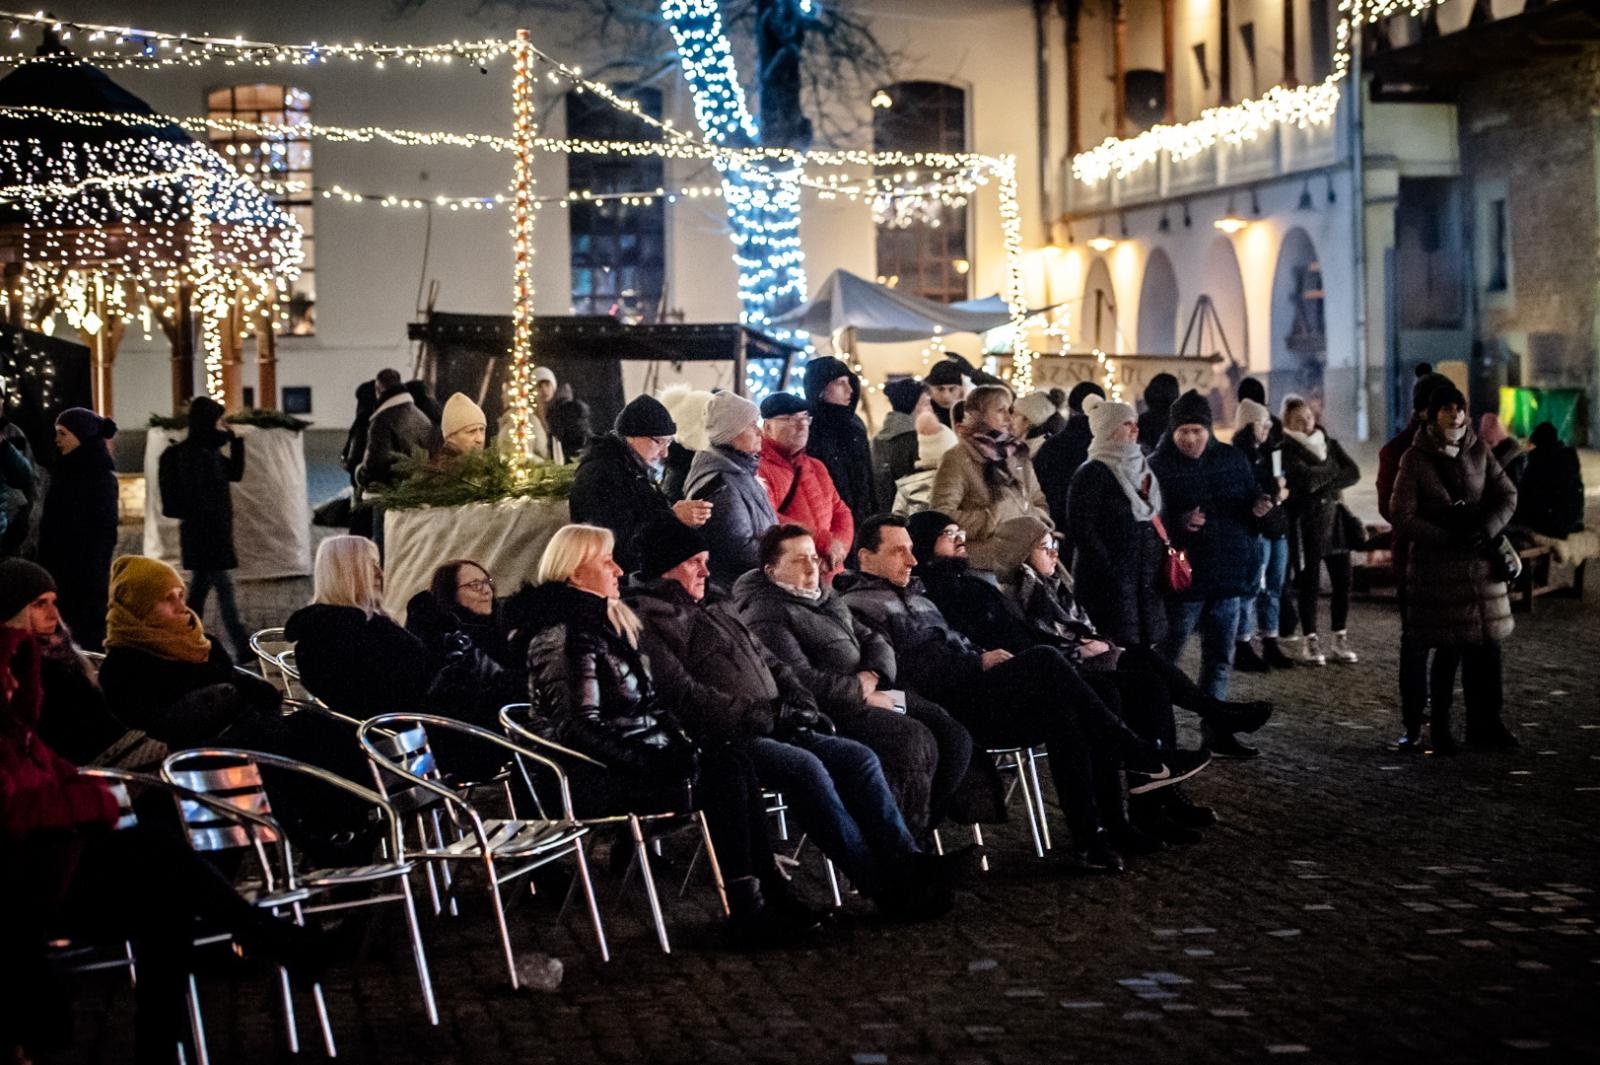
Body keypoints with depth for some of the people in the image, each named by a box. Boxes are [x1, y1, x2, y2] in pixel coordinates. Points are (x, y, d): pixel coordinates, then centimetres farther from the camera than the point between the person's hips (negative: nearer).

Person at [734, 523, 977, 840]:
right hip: (826, 711, -9)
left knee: (954, 737, -8)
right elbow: (801, 680, -19)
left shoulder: (828, 598, 20)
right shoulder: (766, 614, -8)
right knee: (915, 740, -28)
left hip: (868, 693, 9)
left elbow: (875, 642, 19)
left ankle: (921, 832, -1)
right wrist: (862, 694, -15)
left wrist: (871, 676, -4)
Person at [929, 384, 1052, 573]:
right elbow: (940, 515, -12)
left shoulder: (1018, 454, 17)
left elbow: (1039, 502, 24)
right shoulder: (957, 459, -3)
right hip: (985, 563, -6)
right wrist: (991, 521, -14)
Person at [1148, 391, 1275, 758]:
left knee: (1219, 658, 13)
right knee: (1164, 658, 2)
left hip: (1227, 576, 6)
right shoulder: (1158, 467, -11)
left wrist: (1259, 507, -7)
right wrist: (1179, 523, -32)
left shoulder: (1232, 460, 6)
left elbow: (1253, 499, 15)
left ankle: (1215, 732, 23)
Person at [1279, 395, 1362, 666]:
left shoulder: (1329, 443, 13)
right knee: (1310, 583, -2)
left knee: (1342, 581, 4)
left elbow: (1354, 472, 1)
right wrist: (1335, 471, -4)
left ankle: (1340, 640, 13)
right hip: (1306, 522, -5)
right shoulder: (1287, 450, -5)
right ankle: (1310, 642, 6)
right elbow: (1307, 478, -20)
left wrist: (1326, 483, -12)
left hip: (1335, 517, 5)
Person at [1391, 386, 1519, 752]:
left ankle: (1485, 724, 10)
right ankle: (1440, 729, 8)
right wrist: (1450, 537, -16)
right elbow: (1402, 515, -8)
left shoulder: (1479, 452, 8)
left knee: (1486, 645, 1)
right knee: (1448, 650, -2)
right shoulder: (1415, 459, -3)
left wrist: (1484, 530, -11)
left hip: (1480, 561, 4)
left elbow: (1507, 496, 7)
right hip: (1436, 566, -3)